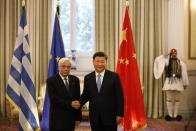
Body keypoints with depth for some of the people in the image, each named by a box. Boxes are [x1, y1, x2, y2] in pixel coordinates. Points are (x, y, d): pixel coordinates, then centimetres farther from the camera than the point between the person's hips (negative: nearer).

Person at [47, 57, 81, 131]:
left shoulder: (75, 80, 8)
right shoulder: (51, 81, -6)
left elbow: (78, 99, 8)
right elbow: (54, 99, -15)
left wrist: (78, 117, 5)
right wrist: (70, 104, -21)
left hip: (71, 119, 4)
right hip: (57, 120, -4)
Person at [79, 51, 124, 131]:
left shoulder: (114, 76, -4)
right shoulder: (88, 78, 6)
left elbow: (119, 97, -3)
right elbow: (85, 95, 13)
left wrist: (119, 114, -7)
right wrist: (79, 103, -8)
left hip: (110, 116, -2)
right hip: (94, 118, 3)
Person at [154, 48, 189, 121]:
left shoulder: (181, 63, 9)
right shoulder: (167, 61, 8)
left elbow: (184, 74, 7)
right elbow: (157, 60, -4)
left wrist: (185, 83, 4)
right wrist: (165, 55, -2)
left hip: (178, 82, 1)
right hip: (169, 82, -1)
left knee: (177, 99, 3)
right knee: (169, 99, -1)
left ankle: (175, 115, 10)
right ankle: (170, 115, 6)